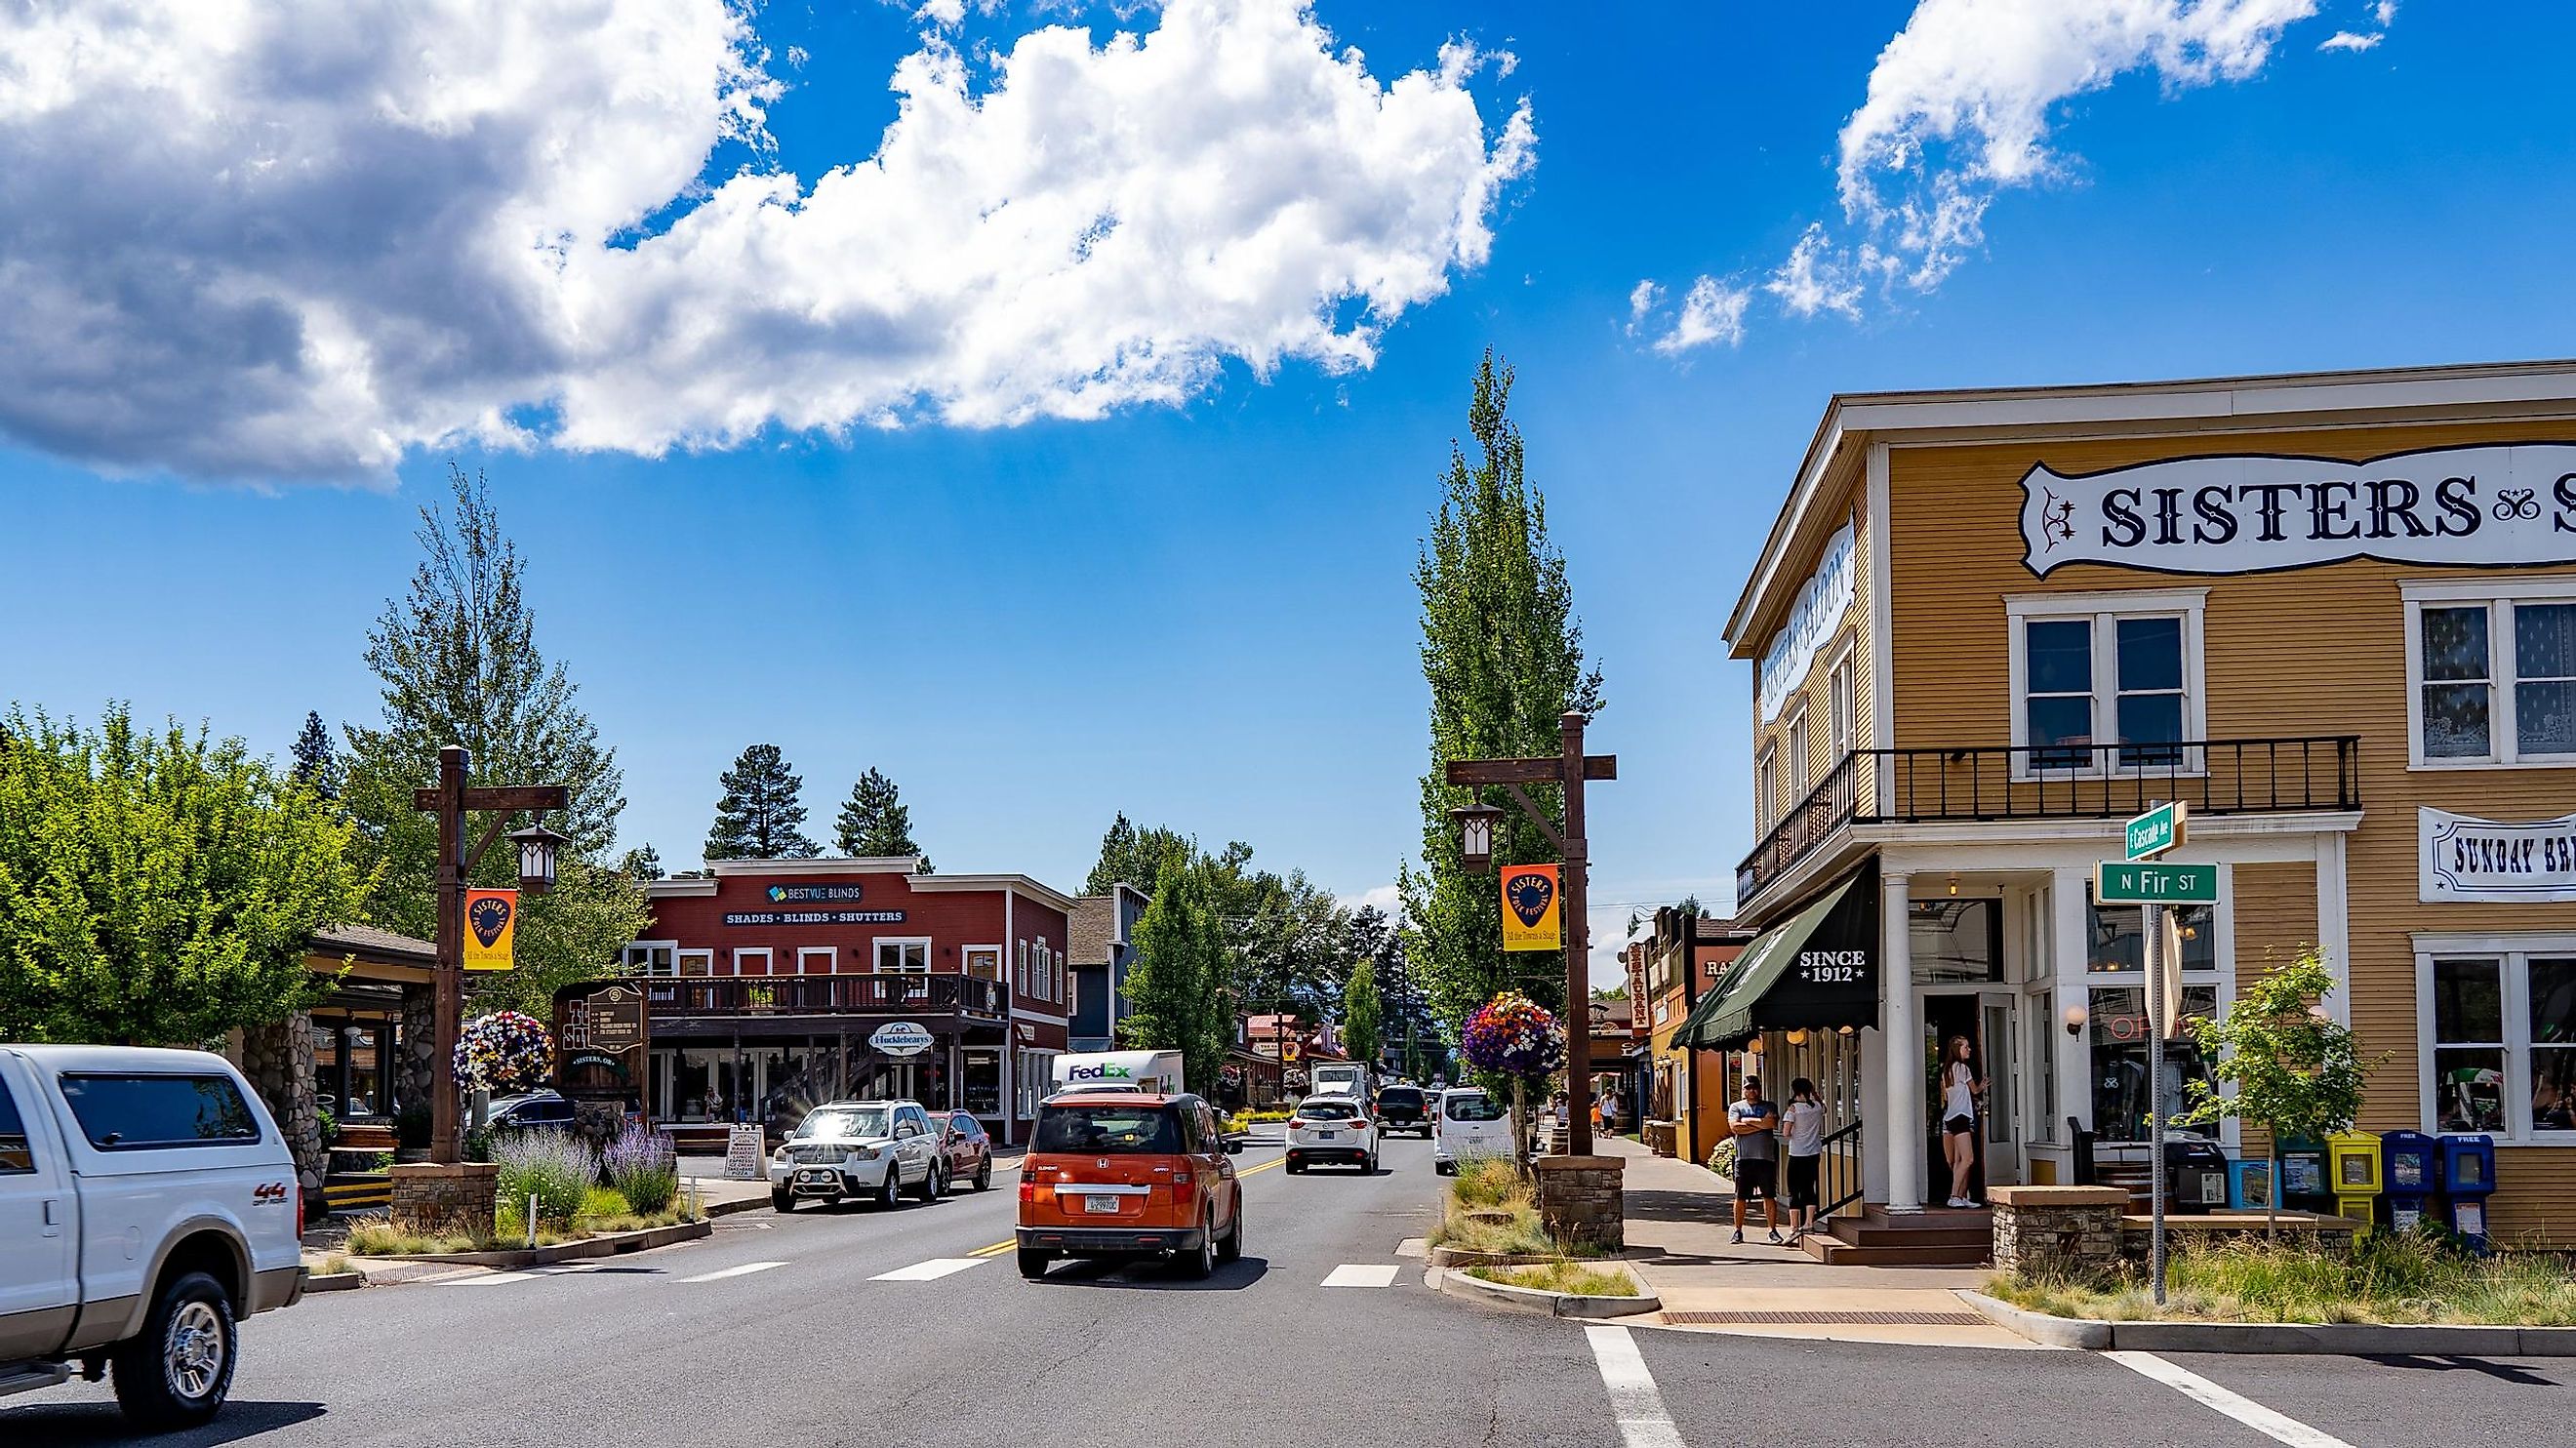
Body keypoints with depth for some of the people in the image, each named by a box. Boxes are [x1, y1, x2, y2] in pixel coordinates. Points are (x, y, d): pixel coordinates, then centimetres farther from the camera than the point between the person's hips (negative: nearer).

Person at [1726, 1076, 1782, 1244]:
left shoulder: (1769, 1107, 11)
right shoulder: (1736, 1107, 9)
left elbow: (1772, 1124, -9)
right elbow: (1734, 1127, -8)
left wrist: (1747, 1121, -4)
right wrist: (1760, 1125, -6)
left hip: (1766, 1157, 0)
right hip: (1744, 1157, 0)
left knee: (1769, 1196, 2)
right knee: (1740, 1197, 3)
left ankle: (1773, 1230, 10)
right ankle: (1738, 1231, 12)